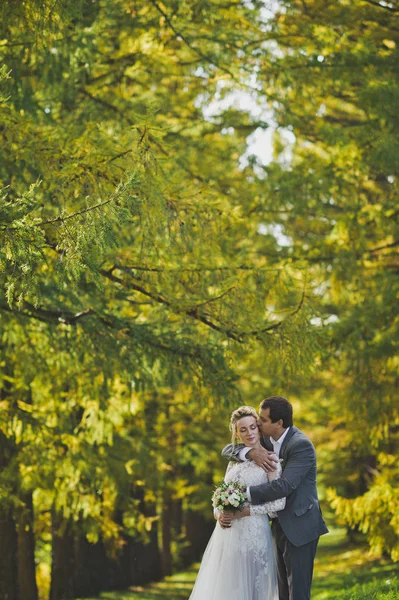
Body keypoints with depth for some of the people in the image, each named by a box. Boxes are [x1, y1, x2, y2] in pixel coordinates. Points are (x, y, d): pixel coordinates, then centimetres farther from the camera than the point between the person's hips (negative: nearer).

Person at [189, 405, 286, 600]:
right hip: (227, 534, 6)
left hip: (253, 533, -6)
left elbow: (279, 502, -12)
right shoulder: (234, 459, 14)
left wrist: (245, 511, -15)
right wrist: (219, 514, -3)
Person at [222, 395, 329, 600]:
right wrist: (251, 452, -17)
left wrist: (245, 493, -25)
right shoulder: (265, 439, 6)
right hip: (279, 525, 8)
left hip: (299, 525, -8)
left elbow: (285, 485, -28)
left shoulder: (301, 445, -18)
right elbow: (227, 450, 4)